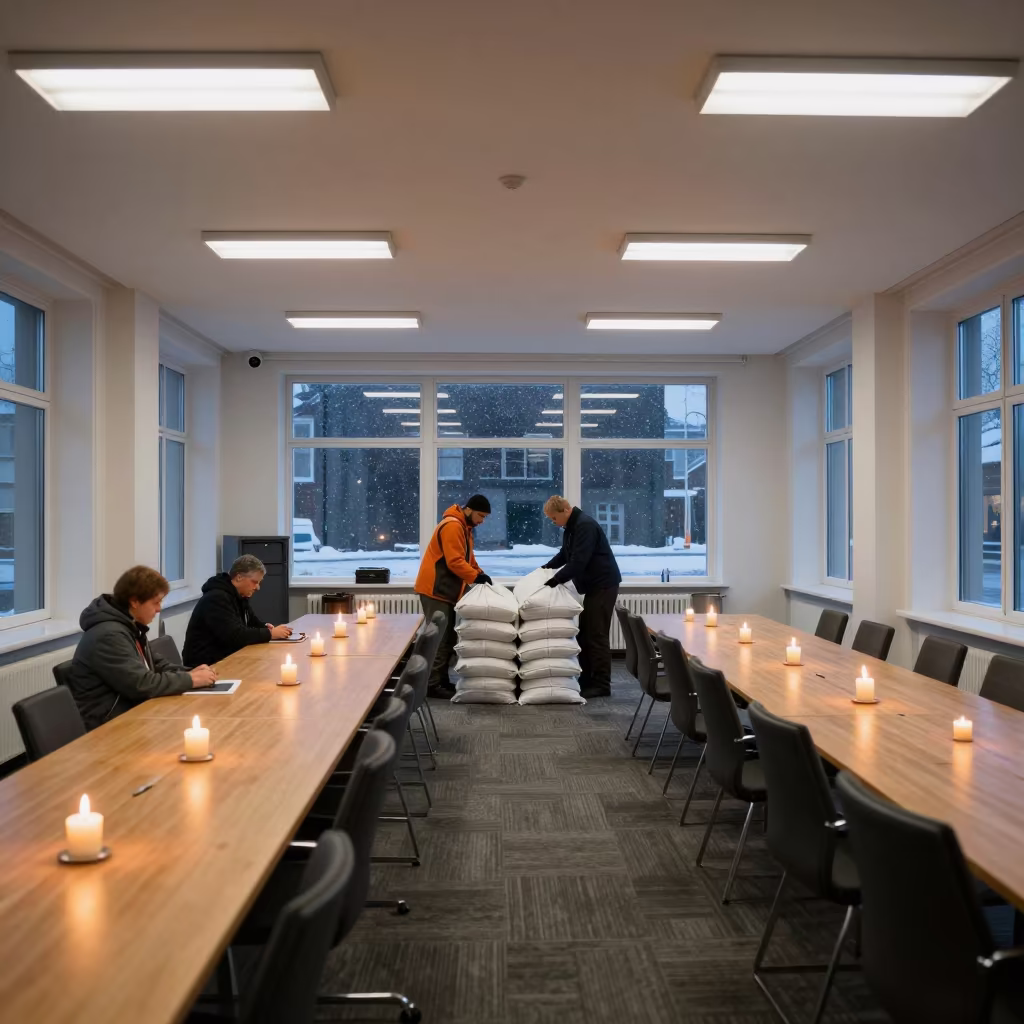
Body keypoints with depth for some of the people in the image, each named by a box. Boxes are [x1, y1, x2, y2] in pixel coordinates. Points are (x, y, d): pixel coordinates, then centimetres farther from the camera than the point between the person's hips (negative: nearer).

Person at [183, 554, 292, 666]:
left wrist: (266, 627, -2)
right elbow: (235, 636, -27)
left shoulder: (239, 596, 10)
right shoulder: (216, 599, -20)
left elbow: (253, 623, 21)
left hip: (227, 657, 9)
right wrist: (270, 634, -20)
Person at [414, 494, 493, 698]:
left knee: (448, 638, 12)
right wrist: (476, 577, -19)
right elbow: (454, 561, -23)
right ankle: (432, 685, -7)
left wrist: (480, 573, 5)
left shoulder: (465, 527, 16)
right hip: (435, 589, -10)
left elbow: (467, 557, 20)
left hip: (446, 590, 10)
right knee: (440, 638, -10)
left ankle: (442, 681, 18)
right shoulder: (452, 526, -18)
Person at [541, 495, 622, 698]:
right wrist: (548, 566, 11)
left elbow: (578, 562, -28)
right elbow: (566, 553, 25)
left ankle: (602, 685, -3)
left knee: (596, 635, -8)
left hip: (603, 584, -10)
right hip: (593, 585, 10)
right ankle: (587, 679, 18)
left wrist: (555, 580, -26)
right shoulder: (572, 526, 12)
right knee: (584, 633, 11)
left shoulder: (585, 525, -21)